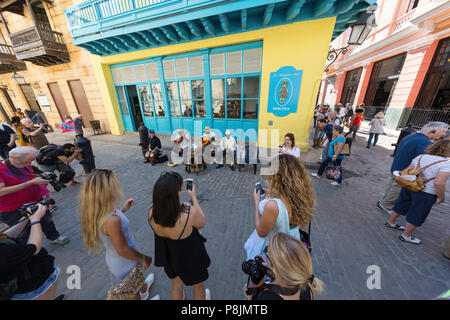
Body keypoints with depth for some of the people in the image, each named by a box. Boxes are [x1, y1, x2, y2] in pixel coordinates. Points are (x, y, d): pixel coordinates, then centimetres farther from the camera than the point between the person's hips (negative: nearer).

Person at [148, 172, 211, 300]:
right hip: (191, 258, -3)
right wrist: (194, 197, -13)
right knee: (198, 286, 32)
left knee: (176, 284, 37)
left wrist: (174, 188, -5)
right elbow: (202, 223, -18)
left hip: (168, 256, 4)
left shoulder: (151, 211, -29)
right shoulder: (190, 213, -42)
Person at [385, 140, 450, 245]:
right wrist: (441, 197, -9)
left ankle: (390, 222, 38)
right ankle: (406, 236, 23)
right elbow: (439, 183, -22)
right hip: (425, 194, -5)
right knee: (417, 216, 10)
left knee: (400, 206, 21)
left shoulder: (420, 157, 0)